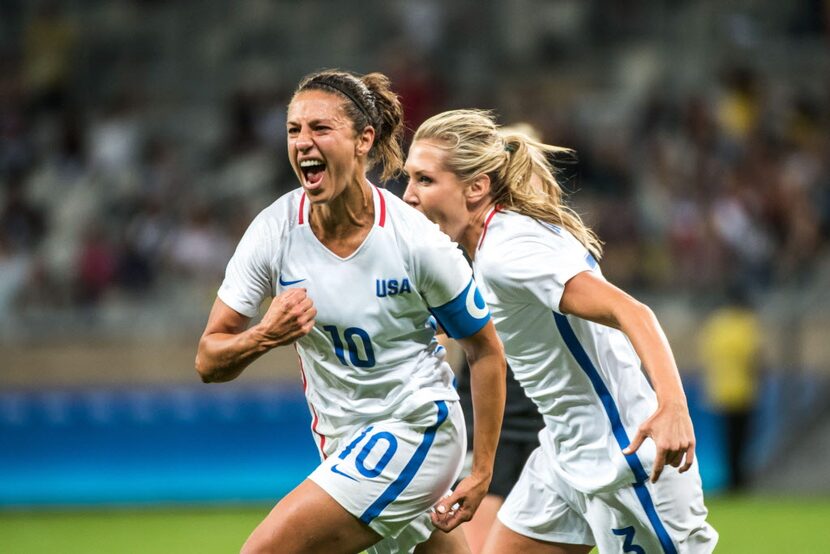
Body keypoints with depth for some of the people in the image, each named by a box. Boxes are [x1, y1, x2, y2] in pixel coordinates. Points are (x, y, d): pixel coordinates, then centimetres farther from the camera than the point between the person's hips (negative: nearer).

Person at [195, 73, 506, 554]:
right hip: (343, 440, 5)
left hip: (415, 429, -5)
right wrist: (265, 337, -29)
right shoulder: (276, 230, -9)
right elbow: (209, 362, -7)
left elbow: (486, 351, -6)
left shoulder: (416, 239, -18)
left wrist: (481, 474, -8)